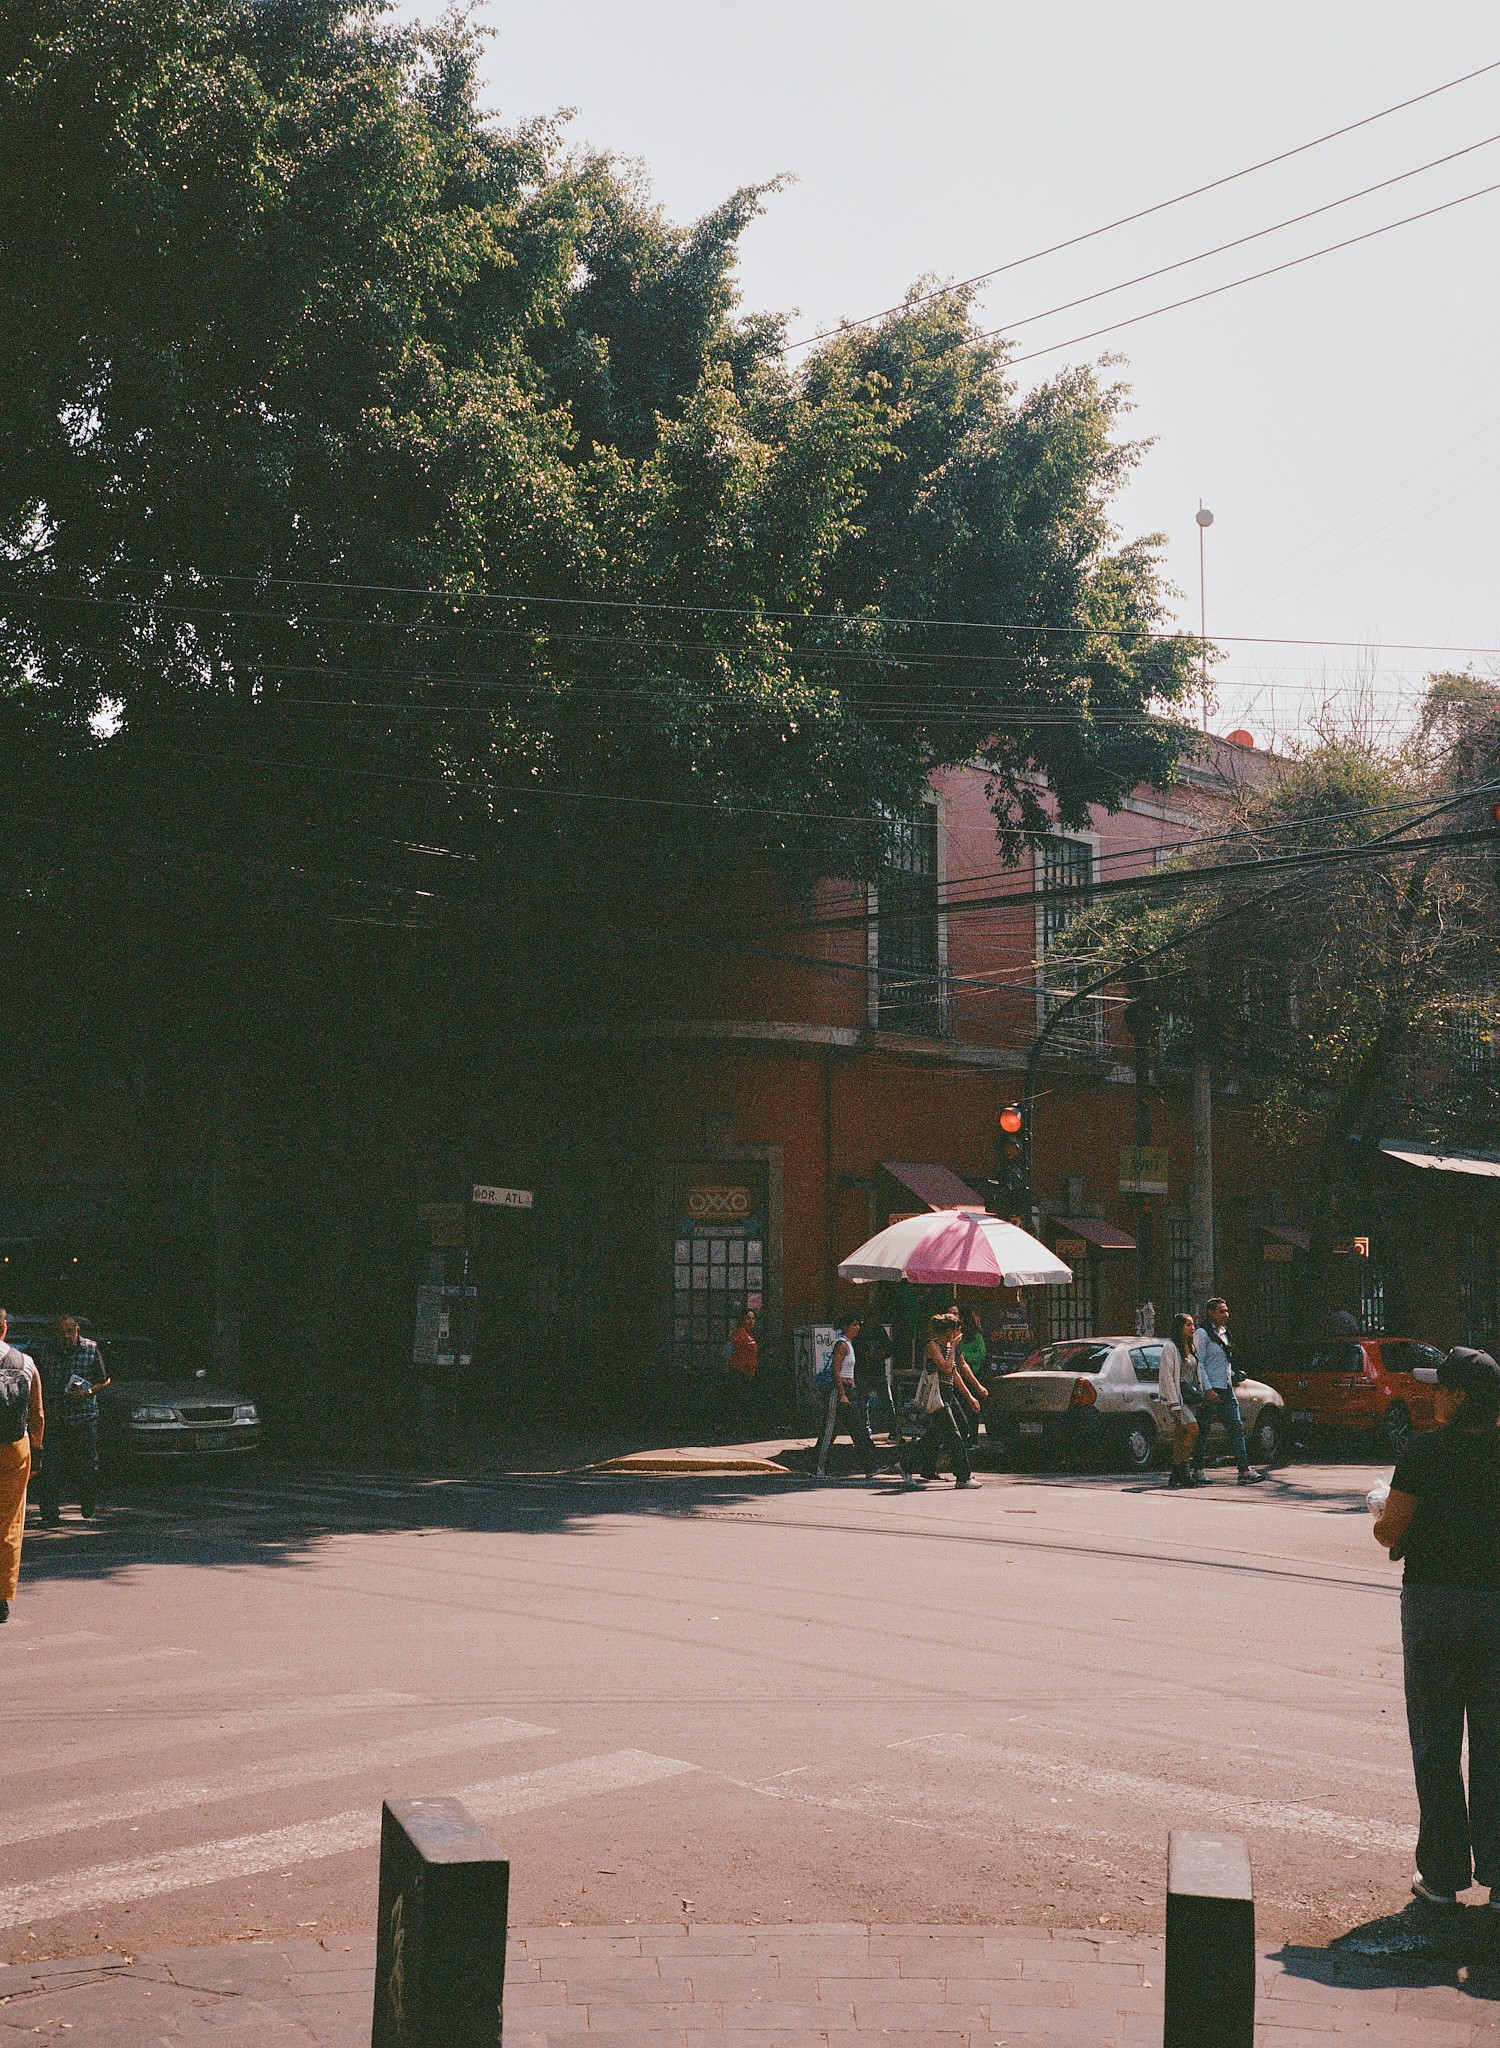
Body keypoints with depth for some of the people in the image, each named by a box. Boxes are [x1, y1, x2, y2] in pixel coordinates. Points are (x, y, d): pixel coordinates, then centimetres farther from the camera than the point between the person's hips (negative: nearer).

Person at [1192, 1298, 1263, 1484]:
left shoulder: (1224, 1334, 18)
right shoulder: (1202, 1334, -6)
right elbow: (1199, 1363, -11)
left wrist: (1232, 1380, 19)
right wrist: (1208, 1389, -18)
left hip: (1227, 1390, 8)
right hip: (1211, 1390, -7)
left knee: (1237, 1428, -2)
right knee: (1204, 1431, -2)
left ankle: (1244, 1471, -6)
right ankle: (1198, 1471, 6)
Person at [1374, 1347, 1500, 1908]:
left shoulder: (1424, 1454, -10)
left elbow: (1390, 1532, -8)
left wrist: (1382, 1513, 13)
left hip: (1432, 1602, -3)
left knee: (1435, 1741, 8)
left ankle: (1442, 1874, 11)